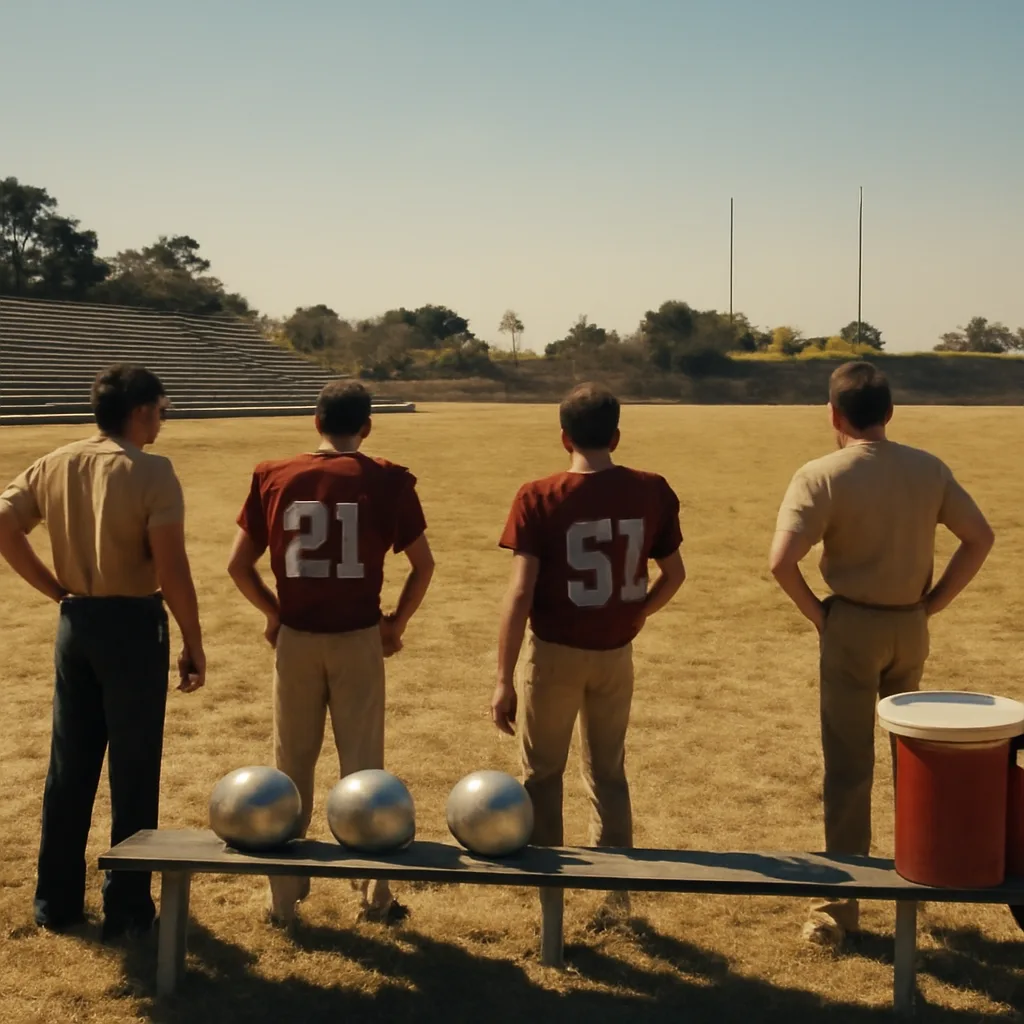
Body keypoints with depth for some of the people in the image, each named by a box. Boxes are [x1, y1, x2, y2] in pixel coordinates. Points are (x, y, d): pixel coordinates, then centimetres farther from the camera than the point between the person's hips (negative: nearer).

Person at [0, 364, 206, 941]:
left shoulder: (55, 466, 4)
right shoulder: (151, 472, -13)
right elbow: (171, 568, -17)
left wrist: (58, 590, 4)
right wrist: (194, 646, -9)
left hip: (76, 623, 6)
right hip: (132, 624, -6)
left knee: (69, 768, 15)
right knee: (133, 773, 5)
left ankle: (58, 902, 24)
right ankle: (127, 909, 13)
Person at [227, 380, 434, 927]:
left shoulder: (274, 477, -1)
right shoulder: (386, 481, -5)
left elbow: (238, 564, 1)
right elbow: (423, 564, -4)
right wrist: (397, 621, 9)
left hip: (295, 639, 1)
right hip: (358, 639, -1)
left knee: (291, 768, 13)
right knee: (362, 768, 9)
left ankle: (284, 897, 20)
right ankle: (375, 896, 15)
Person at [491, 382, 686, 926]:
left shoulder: (539, 497, -14)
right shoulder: (651, 491, -5)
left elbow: (520, 593, -16)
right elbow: (674, 573, 3)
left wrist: (504, 679, -12)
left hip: (554, 651, -3)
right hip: (615, 652, 3)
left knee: (542, 774, 14)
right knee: (608, 771, 20)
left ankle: (545, 889, 19)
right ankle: (616, 890, 25)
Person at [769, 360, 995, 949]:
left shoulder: (822, 476, -15)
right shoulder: (929, 469, 0)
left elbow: (783, 561, -24)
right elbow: (981, 537, 2)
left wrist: (815, 612, -9)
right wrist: (935, 602, 4)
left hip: (852, 626, -4)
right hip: (910, 626, 4)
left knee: (850, 767, 4)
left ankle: (842, 904, 10)